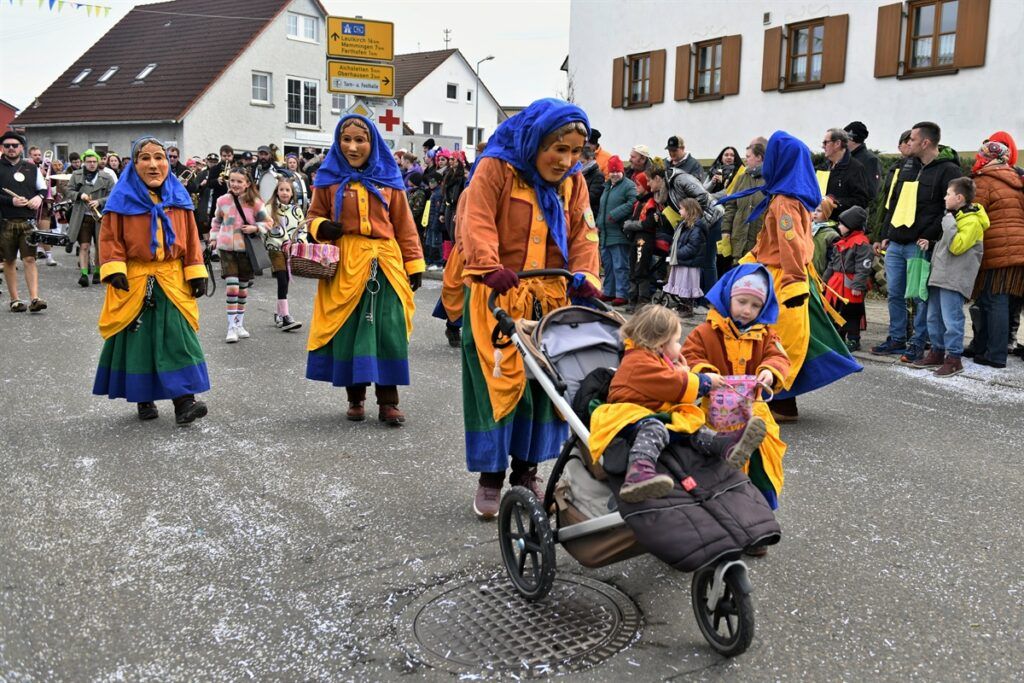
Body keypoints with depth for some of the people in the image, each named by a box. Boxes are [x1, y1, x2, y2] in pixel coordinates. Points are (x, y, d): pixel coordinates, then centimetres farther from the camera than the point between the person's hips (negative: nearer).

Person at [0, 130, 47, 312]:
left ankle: (34, 299, -8)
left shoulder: (32, 168, 12)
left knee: (30, 259, -5)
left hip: (28, 222, 1)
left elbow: (43, 189, 19)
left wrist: (39, 197, -2)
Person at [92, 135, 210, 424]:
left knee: (178, 339, -5)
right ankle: (143, 399, 19)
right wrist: (114, 269, -14)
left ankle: (184, 401, -6)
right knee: (138, 340, 6)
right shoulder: (123, 198, -3)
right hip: (134, 281, -1)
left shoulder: (179, 197, 5)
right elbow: (109, 238, -2)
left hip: (172, 281, 2)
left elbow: (191, 239, 7)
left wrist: (196, 273, 2)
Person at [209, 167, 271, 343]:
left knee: (243, 288, 12)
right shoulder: (223, 201, 0)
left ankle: (240, 324, 26)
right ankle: (231, 327, -5)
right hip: (227, 249, 0)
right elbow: (216, 221, 16)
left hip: (247, 249, 1)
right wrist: (214, 237, 8)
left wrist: (255, 228, -16)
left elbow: (268, 222, 1)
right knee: (231, 288, -11)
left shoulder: (254, 202, -5)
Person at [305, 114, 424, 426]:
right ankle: (355, 398, 20)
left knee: (389, 334, -2)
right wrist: (321, 227, -9)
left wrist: (414, 264, 5)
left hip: (385, 263, 0)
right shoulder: (329, 178, 5)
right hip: (345, 264, 0)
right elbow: (315, 215, 14)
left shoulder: (388, 179, 7)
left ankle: (388, 402, 8)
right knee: (347, 333, 4)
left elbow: (404, 225, 9)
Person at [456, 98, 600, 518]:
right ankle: (491, 477, 11)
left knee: (544, 384, 8)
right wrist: (491, 267, -32)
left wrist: (584, 277, -11)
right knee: (498, 383, -3)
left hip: (549, 299, 5)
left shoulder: (573, 181, 10)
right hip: (497, 296, -5)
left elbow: (582, 234, 6)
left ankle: (526, 471, 23)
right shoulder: (496, 168, -7)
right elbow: (477, 222, -16)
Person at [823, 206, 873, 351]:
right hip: (837, 284, 9)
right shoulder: (841, 242, 15)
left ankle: (853, 340, 10)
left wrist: (858, 285, -23)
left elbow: (863, 267, -19)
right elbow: (832, 263, 22)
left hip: (850, 286, -9)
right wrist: (825, 279, 21)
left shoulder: (861, 243, -14)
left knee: (851, 314, 0)